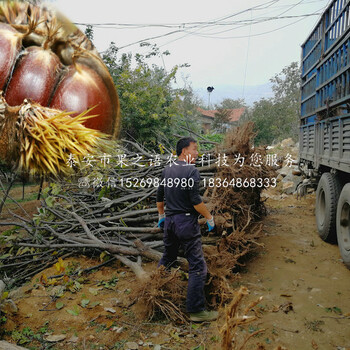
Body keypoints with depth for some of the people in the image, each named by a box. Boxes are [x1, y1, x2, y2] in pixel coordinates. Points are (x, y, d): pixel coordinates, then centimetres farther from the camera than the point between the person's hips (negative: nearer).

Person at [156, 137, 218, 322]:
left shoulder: (167, 169, 9)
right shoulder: (191, 171, -13)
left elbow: (159, 196, 15)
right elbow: (196, 201, -18)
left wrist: (161, 215, 28)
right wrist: (209, 218, -5)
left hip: (169, 221, 8)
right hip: (186, 222, -8)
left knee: (167, 258, 24)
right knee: (197, 265, -2)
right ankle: (196, 310, 1)